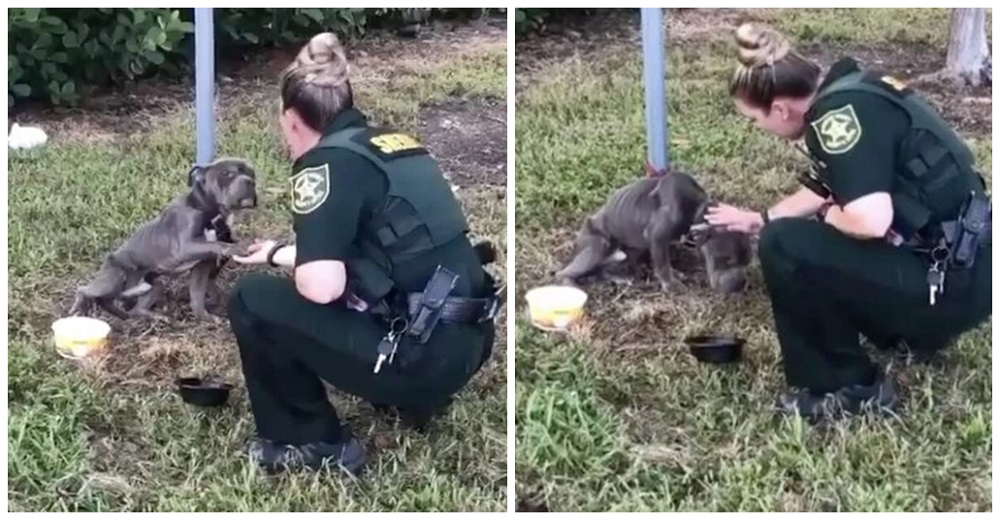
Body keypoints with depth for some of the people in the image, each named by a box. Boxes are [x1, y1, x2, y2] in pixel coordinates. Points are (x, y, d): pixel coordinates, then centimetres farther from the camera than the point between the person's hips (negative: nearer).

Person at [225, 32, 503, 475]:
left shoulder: (328, 161, -11)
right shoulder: (393, 144, 14)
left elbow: (321, 285, -21)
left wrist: (292, 267, 3)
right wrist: (278, 253, 45)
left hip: (421, 359, -9)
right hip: (465, 344, 9)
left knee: (251, 301, 2)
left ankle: (314, 445, 11)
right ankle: (413, 398, 23)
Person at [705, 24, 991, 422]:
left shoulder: (840, 113, -20)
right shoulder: (846, 95, 9)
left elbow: (870, 220, -32)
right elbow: (825, 191, 27)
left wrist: (827, 216, -10)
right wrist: (758, 219, 37)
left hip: (951, 282, -10)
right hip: (960, 262, 10)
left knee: (783, 245, -16)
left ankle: (850, 390, -3)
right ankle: (907, 332, 21)